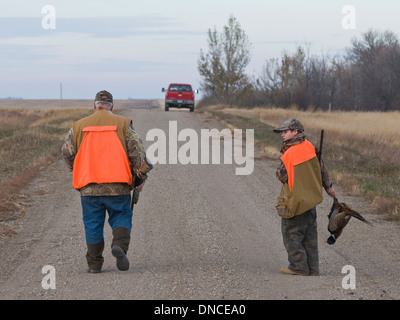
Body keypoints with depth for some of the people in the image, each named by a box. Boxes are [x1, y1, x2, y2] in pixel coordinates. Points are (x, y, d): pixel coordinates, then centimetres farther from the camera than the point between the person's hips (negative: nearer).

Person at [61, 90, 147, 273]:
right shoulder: (122, 124, 4)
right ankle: (120, 246, -17)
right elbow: (137, 150, -3)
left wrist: (76, 170, 23)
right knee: (121, 218, 10)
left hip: (89, 187, 1)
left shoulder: (79, 126, 8)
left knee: (93, 224, 10)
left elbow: (67, 151, 6)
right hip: (117, 186, -1)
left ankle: (94, 264, 11)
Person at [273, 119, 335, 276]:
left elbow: (281, 176, -10)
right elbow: (321, 168, 11)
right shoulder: (310, 147, 0)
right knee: (310, 236, 13)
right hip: (311, 199, 7)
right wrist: (328, 186, 24)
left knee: (291, 234, 4)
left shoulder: (289, 154, -20)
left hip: (295, 202, -7)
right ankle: (312, 268, 17)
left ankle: (299, 266, 3)